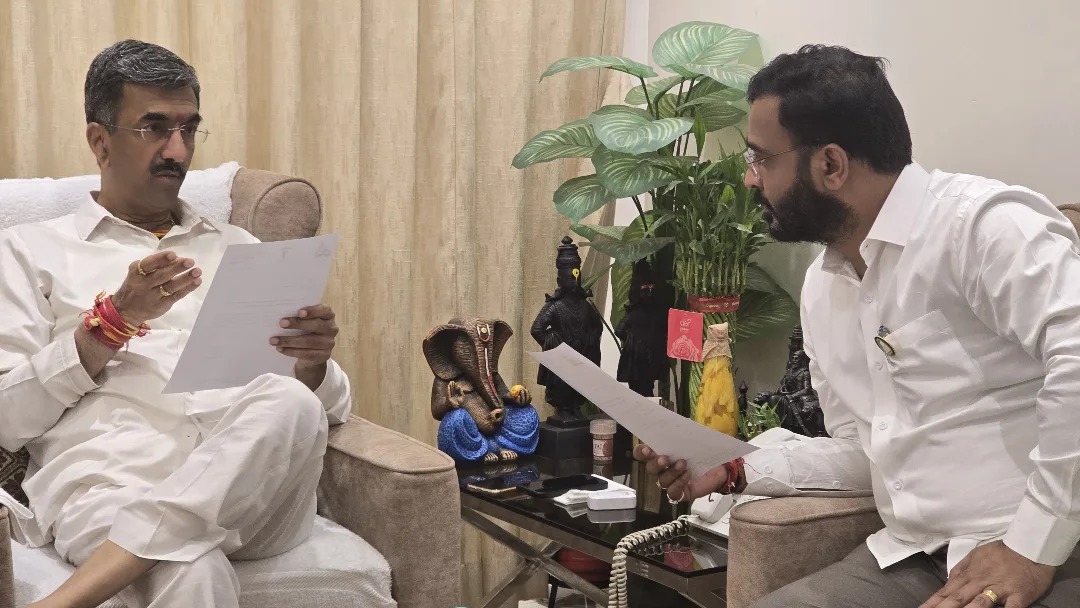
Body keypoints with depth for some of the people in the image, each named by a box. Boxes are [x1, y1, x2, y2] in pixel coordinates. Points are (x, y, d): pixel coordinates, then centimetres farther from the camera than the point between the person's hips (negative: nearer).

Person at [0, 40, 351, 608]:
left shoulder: (238, 249, 27)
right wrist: (115, 319, -5)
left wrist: (315, 363, -3)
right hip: (107, 481, -5)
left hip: (246, 482, 5)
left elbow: (329, 405, 21)